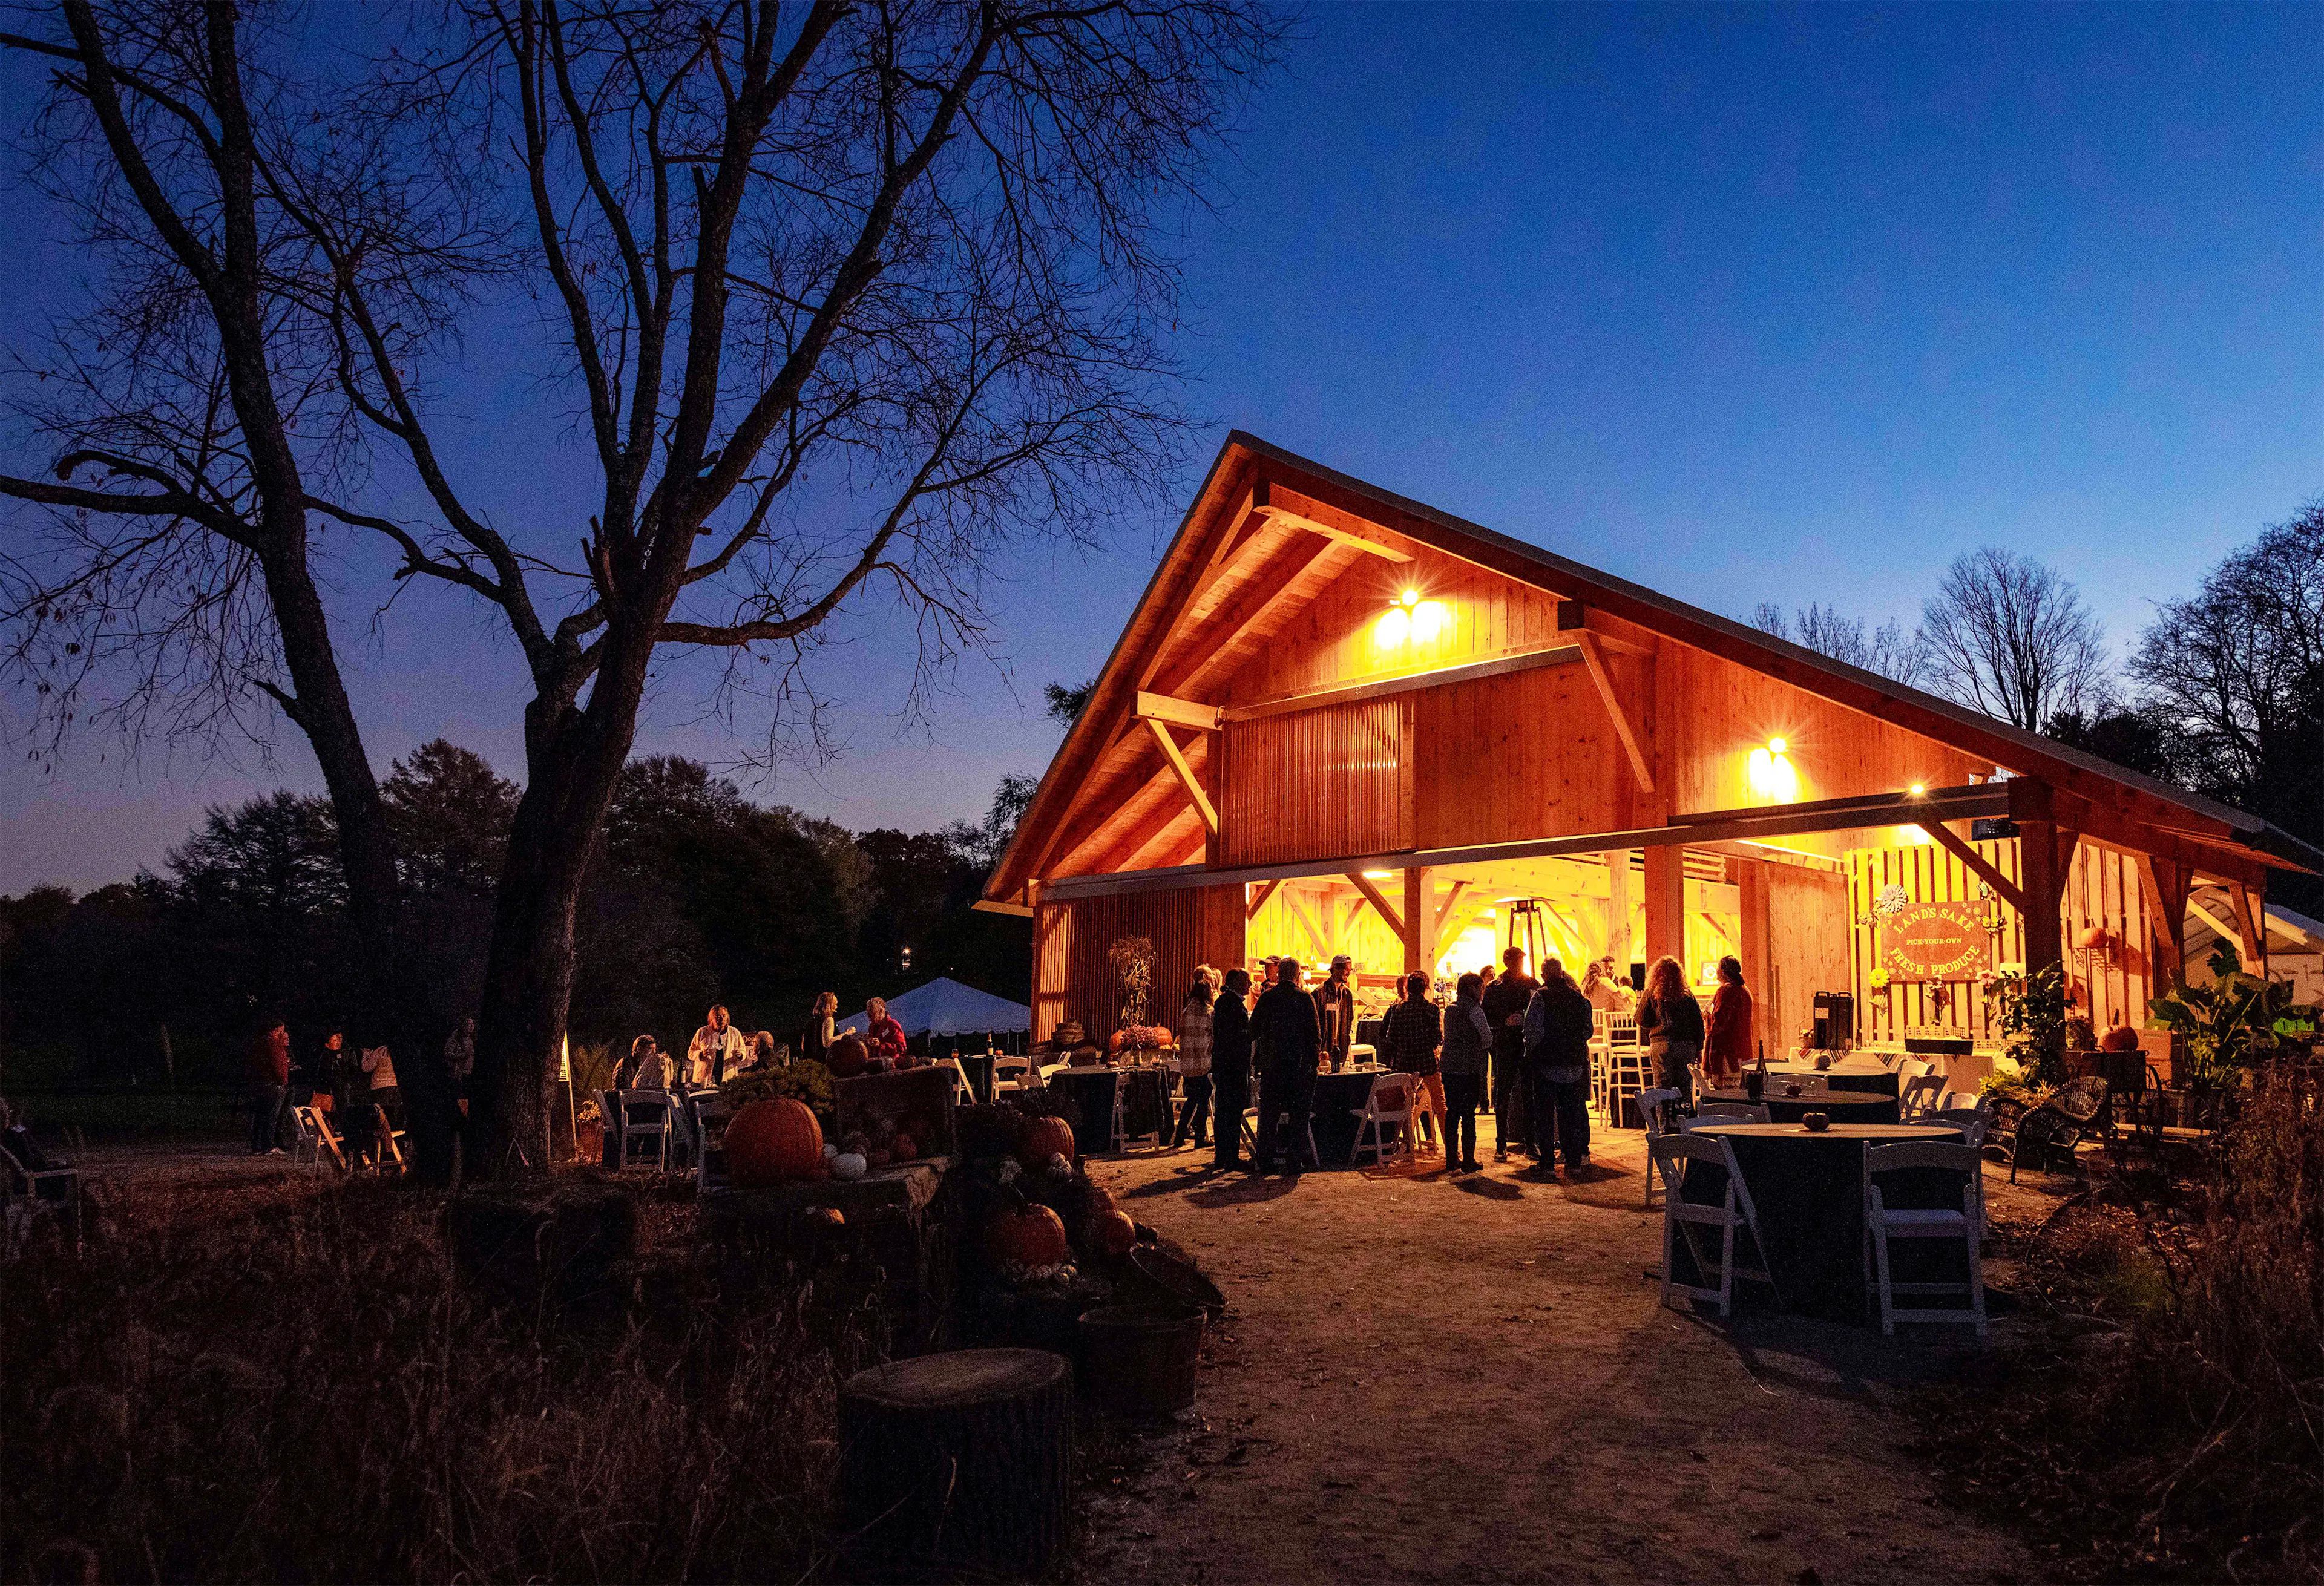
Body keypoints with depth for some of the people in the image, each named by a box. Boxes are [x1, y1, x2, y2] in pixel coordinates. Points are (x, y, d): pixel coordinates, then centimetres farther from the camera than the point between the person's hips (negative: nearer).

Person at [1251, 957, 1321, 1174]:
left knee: (1268, 1112, 9)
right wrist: (1315, 1057, 4)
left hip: (1271, 1064, 2)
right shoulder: (1305, 998, -6)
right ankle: (1297, 1160, 7)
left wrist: (1257, 1054, 17)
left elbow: (1253, 1029, 5)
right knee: (1299, 1113, 7)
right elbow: (1315, 1033, -6)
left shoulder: (1266, 997, 0)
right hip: (1300, 1064, -2)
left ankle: (1265, 1161, 8)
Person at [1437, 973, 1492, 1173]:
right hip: (1469, 1068, -6)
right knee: (1468, 1115, -1)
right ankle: (1468, 1161, 3)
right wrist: (1476, 1047, 9)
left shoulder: (1450, 1009, 12)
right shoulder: (1474, 1009, -10)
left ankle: (1451, 1160, 14)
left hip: (1448, 1065, 6)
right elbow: (1488, 1039, -10)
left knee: (1452, 1113, 11)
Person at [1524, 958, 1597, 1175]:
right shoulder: (1579, 998, 4)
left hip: (1547, 1065, -4)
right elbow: (1588, 1029, 9)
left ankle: (1547, 1161, 2)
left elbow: (1532, 1031, -12)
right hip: (1574, 1065, 4)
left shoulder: (1540, 997, -10)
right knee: (1572, 1112, 11)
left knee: (1544, 1115, 3)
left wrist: (1531, 1053, -1)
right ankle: (1574, 1161, 13)